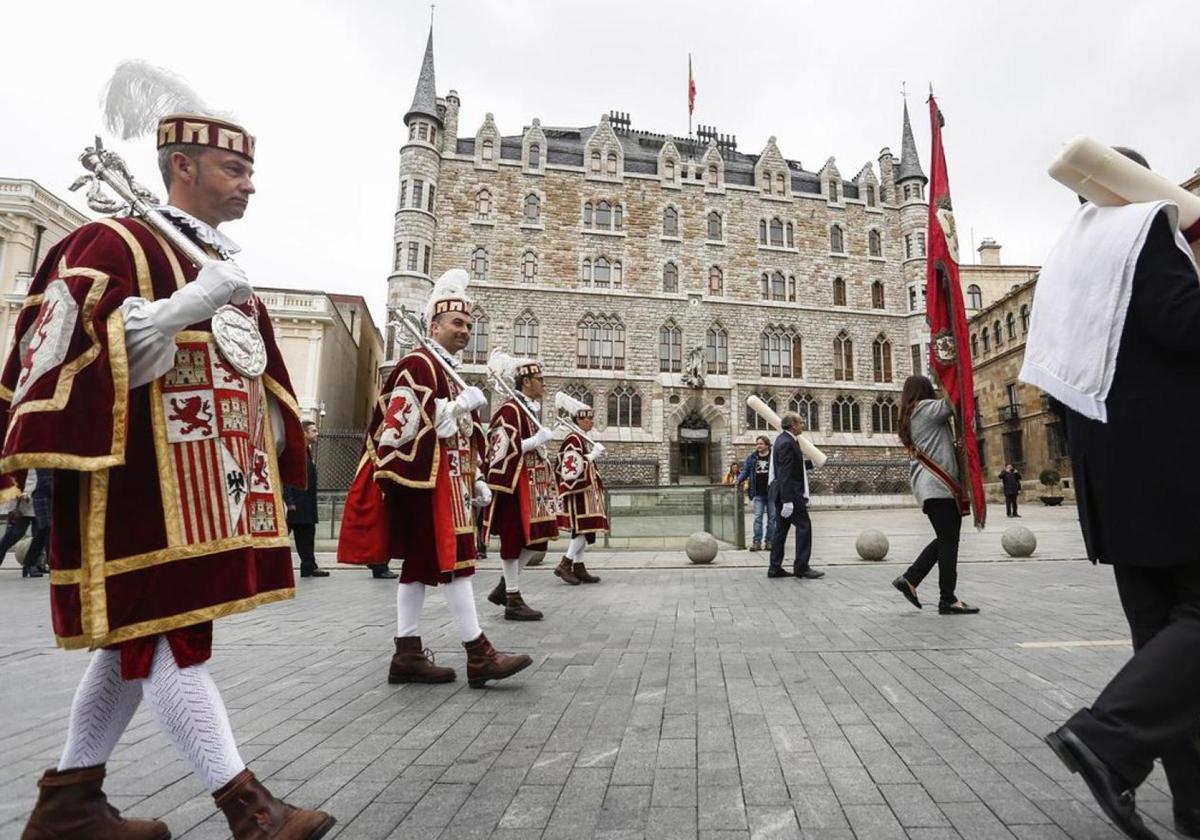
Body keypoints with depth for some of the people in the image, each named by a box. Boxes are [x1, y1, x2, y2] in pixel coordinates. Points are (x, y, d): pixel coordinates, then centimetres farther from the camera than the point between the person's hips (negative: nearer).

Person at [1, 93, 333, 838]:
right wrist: (189, 303, -23)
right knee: (166, 632, -4)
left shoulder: (226, 266, 20)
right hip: (141, 483, -8)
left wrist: (268, 459, 17)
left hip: (205, 484, 8)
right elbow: (75, 346, -15)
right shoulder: (113, 244, -3)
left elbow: (248, 373, 22)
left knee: (141, 635, 13)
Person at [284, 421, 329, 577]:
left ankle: (309, 567, 19)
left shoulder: (307, 452, 15)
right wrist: (289, 501, -21)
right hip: (295, 504, -9)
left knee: (306, 535, 12)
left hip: (306, 505, 9)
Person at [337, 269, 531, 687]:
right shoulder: (417, 364, -9)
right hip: (427, 481, -10)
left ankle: (407, 655, 18)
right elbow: (400, 424, -20)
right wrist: (462, 404, -18)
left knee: (420, 564, 10)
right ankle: (479, 655, -1)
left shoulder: (449, 370, 21)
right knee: (453, 560, -8)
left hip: (446, 480, 10)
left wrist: (475, 481, 17)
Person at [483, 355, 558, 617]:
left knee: (538, 538, 12)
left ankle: (504, 586, 24)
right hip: (515, 485, -10)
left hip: (532, 485, 10)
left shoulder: (529, 409, 16)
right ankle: (513, 600, 9)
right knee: (514, 539, -1)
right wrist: (538, 440, -20)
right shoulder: (510, 409, -14)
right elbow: (503, 449, -22)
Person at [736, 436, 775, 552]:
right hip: (758, 494, 2)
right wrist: (738, 480, -9)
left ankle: (769, 541, 14)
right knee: (757, 518, 0)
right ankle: (757, 541, 0)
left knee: (772, 518, 6)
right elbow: (745, 471, 8)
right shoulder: (751, 458, 7)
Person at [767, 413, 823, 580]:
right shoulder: (787, 443, -17)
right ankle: (801, 568, -1)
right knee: (804, 526, -4)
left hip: (783, 494, 10)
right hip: (790, 493, -10)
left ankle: (775, 568, 14)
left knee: (781, 528, 11)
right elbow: (785, 474, -23)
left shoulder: (784, 440, 14)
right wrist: (788, 501, -26)